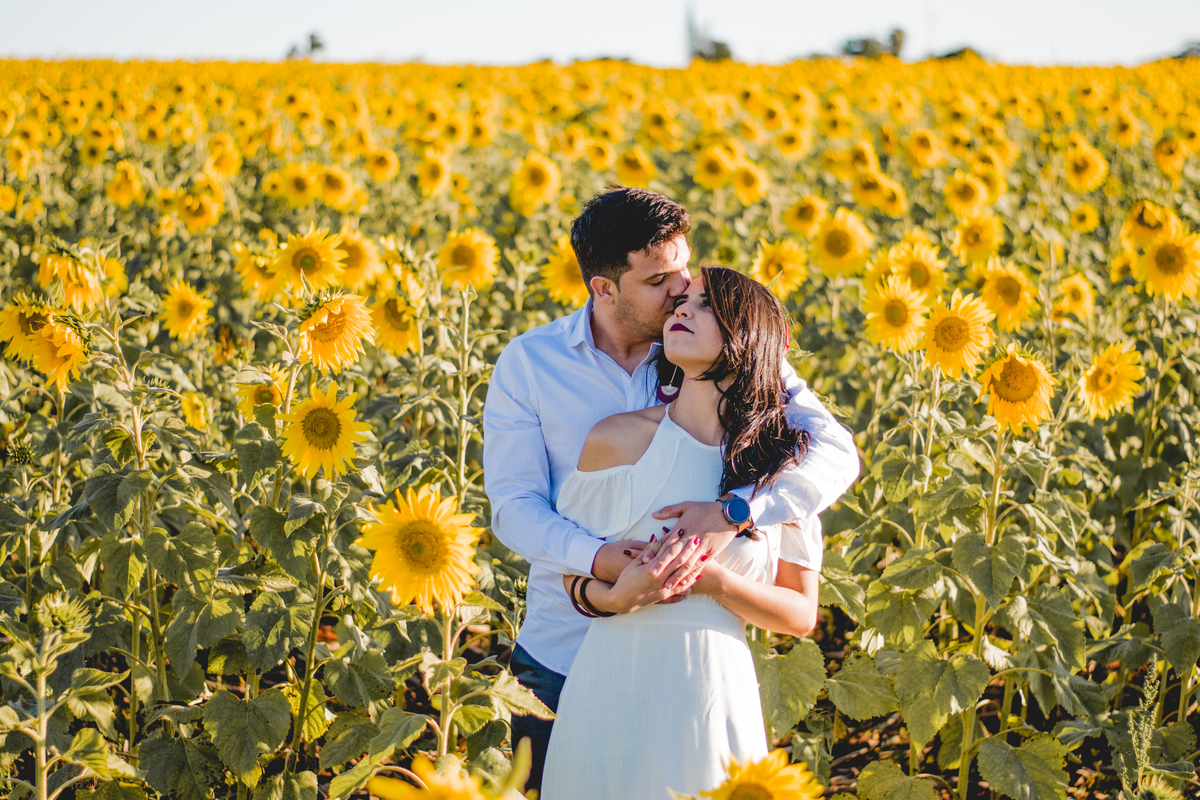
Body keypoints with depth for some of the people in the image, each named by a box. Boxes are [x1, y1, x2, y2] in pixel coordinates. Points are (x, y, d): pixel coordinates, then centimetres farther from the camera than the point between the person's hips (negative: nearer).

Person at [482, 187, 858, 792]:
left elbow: (836, 454, -14)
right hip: (565, 652, 0)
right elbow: (513, 507, -8)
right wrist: (596, 559, -28)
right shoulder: (527, 365, -5)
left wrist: (736, 510, -31)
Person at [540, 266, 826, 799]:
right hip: (613, 688, 0)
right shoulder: (619, 439, -3)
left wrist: (713, 579, -14)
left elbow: (802, 615, 2)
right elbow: (572, 572, 8)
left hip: (712, 692, 0)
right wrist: (613, 597, -14)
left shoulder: (781, 462, -1)